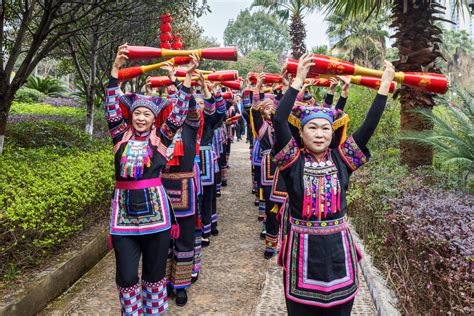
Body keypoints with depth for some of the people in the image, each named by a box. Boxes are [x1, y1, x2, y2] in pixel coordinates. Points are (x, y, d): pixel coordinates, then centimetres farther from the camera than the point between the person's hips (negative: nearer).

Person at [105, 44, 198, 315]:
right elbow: (112, 108, 0)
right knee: (126, 275, 4)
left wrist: (188, 77, -6)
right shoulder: (121, 137, 7)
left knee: (155, 272, 12)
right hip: (124, 210, 1)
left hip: (155, 209, -1)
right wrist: (116, 69, -7)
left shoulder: (160, 138, 4)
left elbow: (179, 112, -1)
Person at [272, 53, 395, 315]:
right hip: (303, 247, -2)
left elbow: (369, 127, -3)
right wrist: (298, 79, -20)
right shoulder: (293, 161, -7)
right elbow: (279, 120, -19)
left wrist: (385, 85, -3)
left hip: (337, 247, 3)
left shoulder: (341, 160, 1)